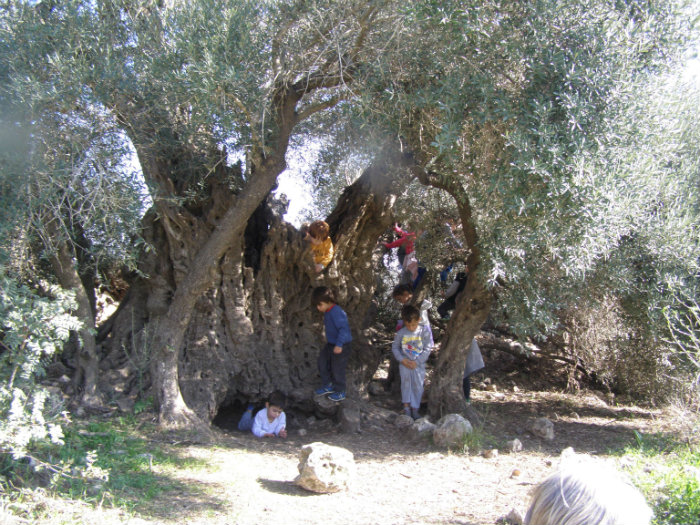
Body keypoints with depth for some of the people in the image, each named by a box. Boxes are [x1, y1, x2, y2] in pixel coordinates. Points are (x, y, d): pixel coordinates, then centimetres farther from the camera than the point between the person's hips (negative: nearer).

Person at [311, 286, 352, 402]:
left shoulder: (336, 312, -27)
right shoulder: (327, 312, 4)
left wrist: (339, 344, -37)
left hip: (340, 347, -10)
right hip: (330, 344, 10)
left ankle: (340, 392, 23)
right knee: (323, 363, 19)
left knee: (337, 369, 3)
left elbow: (343, 328, -33)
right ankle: (327, 386, 36)